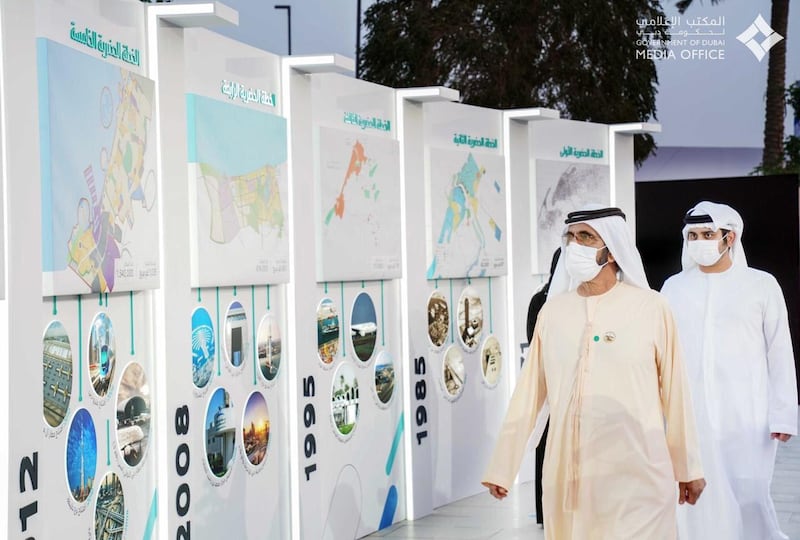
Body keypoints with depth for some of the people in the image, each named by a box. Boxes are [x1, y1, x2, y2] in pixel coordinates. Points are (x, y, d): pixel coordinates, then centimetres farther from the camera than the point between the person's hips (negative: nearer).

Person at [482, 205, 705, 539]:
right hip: (566, 477, 3)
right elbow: (528, 394, 8)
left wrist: (688, 469, 6)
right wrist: (502, 468, 8)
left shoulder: (650, 308, -4)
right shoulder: (552, 310, 5)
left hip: (636, 478, -3)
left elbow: (674, 393, 1)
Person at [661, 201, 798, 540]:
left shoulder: (761, 286, 3)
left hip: (746, 418, -2)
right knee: (699, 501, 2)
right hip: (690, 416, 2)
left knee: (748, 499, -6)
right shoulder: (674, 288, 9)